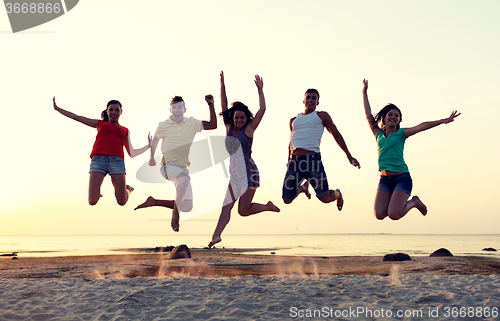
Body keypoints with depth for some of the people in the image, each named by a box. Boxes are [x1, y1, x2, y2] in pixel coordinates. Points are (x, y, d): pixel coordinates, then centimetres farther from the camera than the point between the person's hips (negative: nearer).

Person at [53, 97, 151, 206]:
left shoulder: (125, 131, 26)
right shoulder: (100, 124, 26)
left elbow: (132, 153, 25)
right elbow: (76, 117, 27)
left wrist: (149, 146, 21)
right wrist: (57, 108, 26)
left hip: (116, 161, 0)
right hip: (98, 160, 0)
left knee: (122, 202, -9)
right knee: (92, 201, -11)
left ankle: (127, 189, 25)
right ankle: (97, 193, 24)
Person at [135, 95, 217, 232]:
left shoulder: (192, 123, 4)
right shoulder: (163, 125, 0)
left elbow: (213, 125, 0)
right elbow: (155, 140, 19)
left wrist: (211, 104, -5)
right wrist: (151, 157, 28)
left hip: (183, 167, 5)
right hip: (168, 166, -4)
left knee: (187, 207, 0)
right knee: (185, 179, -41)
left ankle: (154, 202, 17)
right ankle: (175, 212, -26)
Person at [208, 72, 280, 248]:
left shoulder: (249, 129, -3)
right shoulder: (229, 128, 8)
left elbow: (262, 109, -9)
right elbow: (224, 106, 10)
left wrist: (260, 89, -8)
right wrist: (222, 84, 7)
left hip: (249, 173, -5)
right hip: (234, 173, 5)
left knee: (243, 210, -4)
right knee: (226, 206, -5)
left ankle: (268, 206, 20)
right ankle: (216, 235, -10)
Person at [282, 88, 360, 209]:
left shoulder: (322, 116, 13)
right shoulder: (294, 120, 23)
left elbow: (337, 135, 15)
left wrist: (349, 156, 12)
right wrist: (289, 162, 26)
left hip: (312, 159, -4)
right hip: (295, 161, 4)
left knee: (325, 198, -15)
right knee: (287, 200, 2)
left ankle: (337, 194, 24)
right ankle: (303, 187, 35)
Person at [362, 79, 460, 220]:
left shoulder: (401, 133, 3)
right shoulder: (379, 134, 11)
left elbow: (422, 126, -8)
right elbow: (369, 116, 10)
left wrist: (443, 121, -18)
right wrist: (365, 93, 14)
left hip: (402, 178, -3)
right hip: (385, 179, 3)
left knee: (394, 215, -18)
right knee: (379, 215, -11)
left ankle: (414, 202, 13)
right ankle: (397, 201, 19)